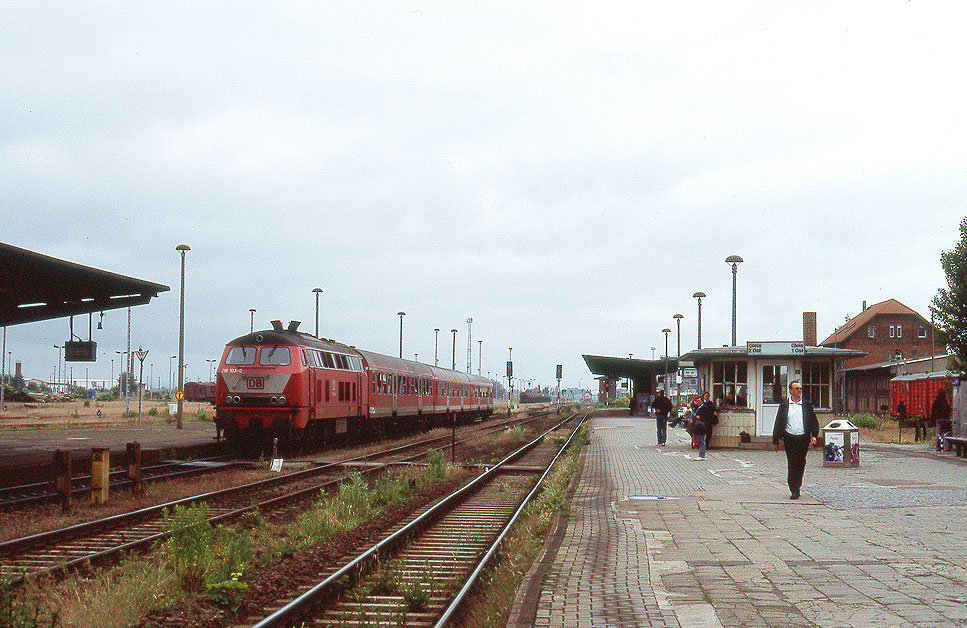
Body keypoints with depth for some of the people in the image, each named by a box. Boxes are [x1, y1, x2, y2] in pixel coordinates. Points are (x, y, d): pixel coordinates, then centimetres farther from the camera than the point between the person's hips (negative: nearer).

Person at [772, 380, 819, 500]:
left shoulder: (807, 405, 10)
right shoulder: (784, 405, 6)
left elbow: (814, 422, 12)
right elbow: (778, 423, 7)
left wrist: (814, 436, -3)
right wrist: (775, 441, 4)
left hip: (804, 439, 2)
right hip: (789, 439, -1)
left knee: (800, 465, 6)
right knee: (792, 465, -5)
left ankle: (797, 487, 22)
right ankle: (793, 490, -1)